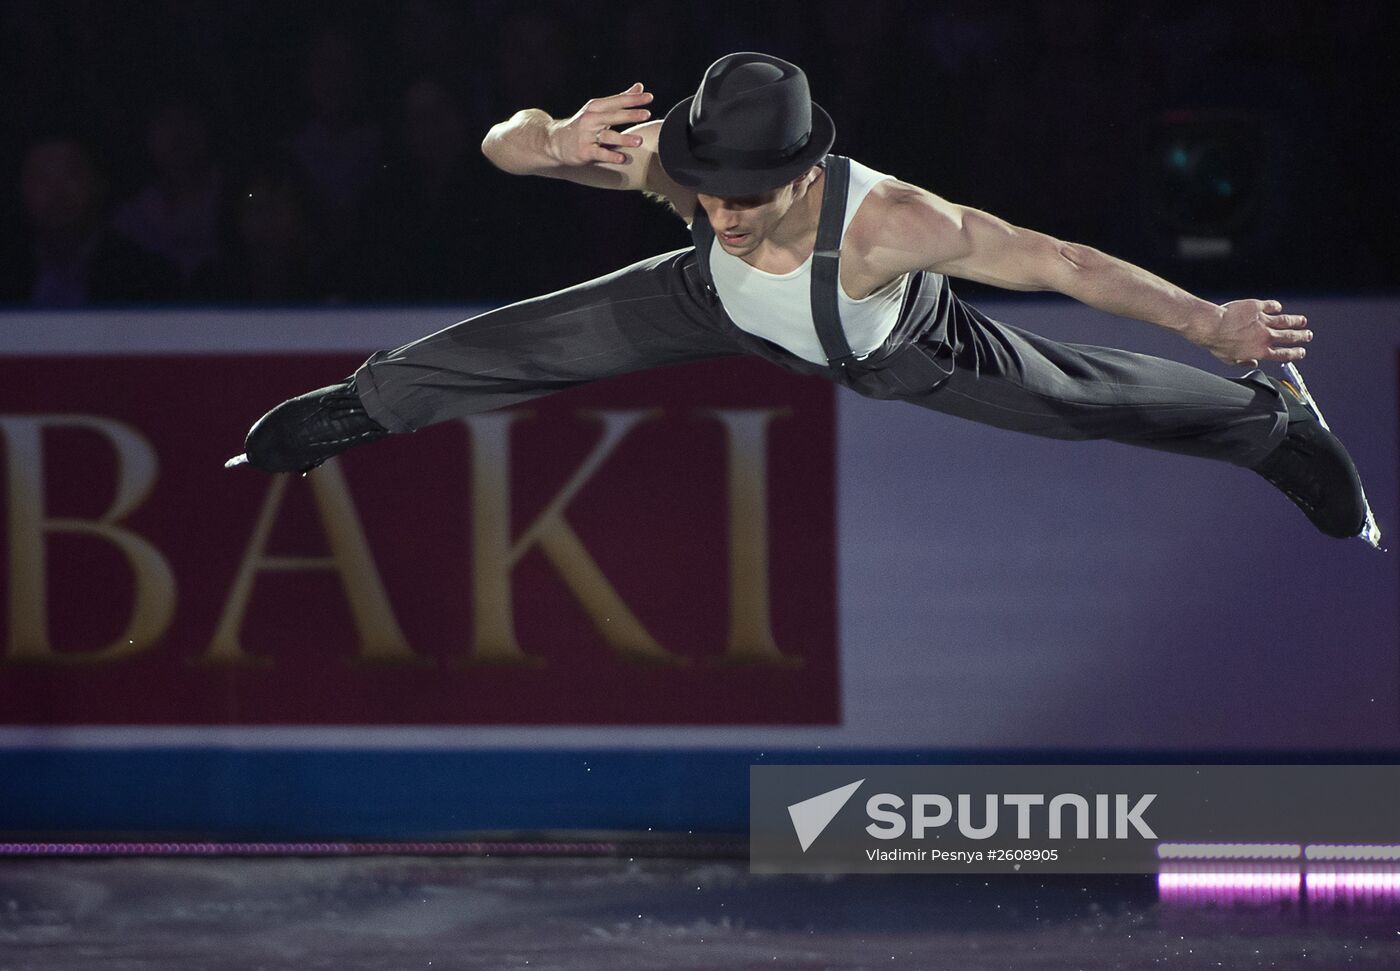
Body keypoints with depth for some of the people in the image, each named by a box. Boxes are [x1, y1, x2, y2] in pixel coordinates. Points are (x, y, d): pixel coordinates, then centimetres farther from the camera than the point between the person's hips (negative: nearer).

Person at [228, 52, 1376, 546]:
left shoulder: (884, 220, -51)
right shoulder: (671, 163, -42)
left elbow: (1061, 263, -46)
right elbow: (500, 144, -37)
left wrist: (1211, 323, -47)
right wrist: (555, 143, -61)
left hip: (899, 347, -2)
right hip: (725, 310, 2)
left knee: (1078, 395, 13)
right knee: (533, 342, 2)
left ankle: (1271, 417, 42)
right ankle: (365, 404, 33)